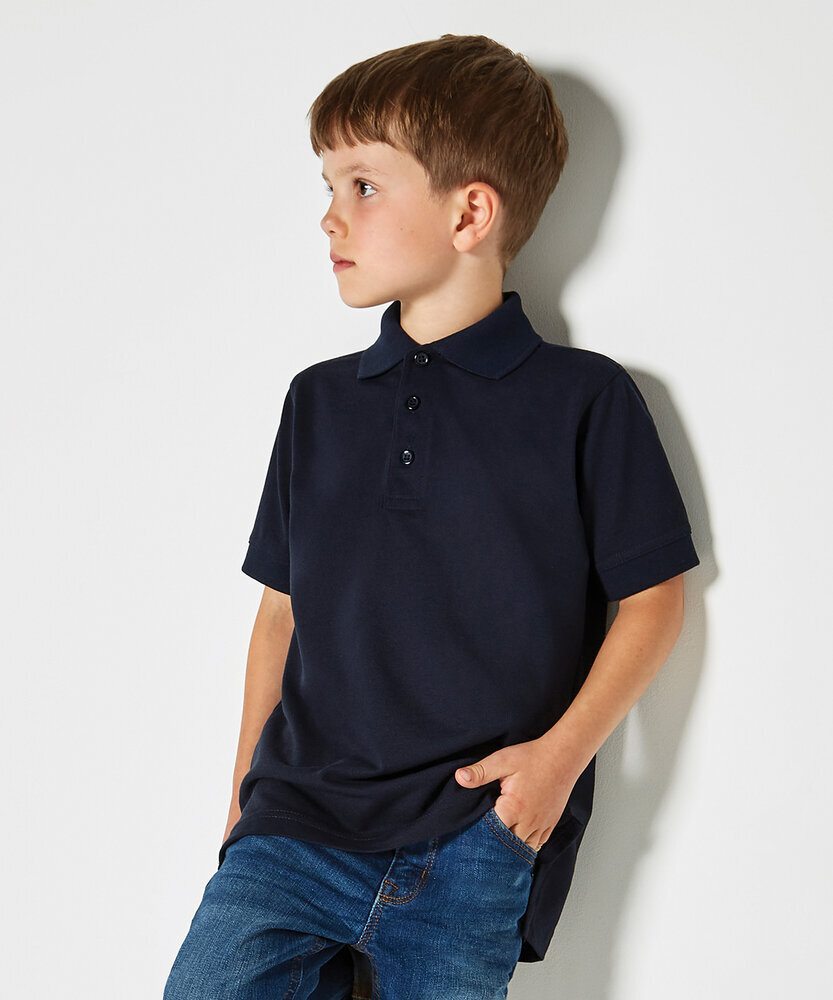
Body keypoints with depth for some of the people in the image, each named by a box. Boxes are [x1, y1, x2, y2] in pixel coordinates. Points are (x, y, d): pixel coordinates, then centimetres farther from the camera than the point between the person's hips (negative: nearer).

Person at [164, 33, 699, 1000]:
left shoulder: (585, 400, 0)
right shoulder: (318, 402, 13)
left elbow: (653, 598, 3)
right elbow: (283, 605, 16)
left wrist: (562, 753, -9)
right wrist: (245, 797, 14)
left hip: (475, 836, -3)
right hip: (296, 820, 3)